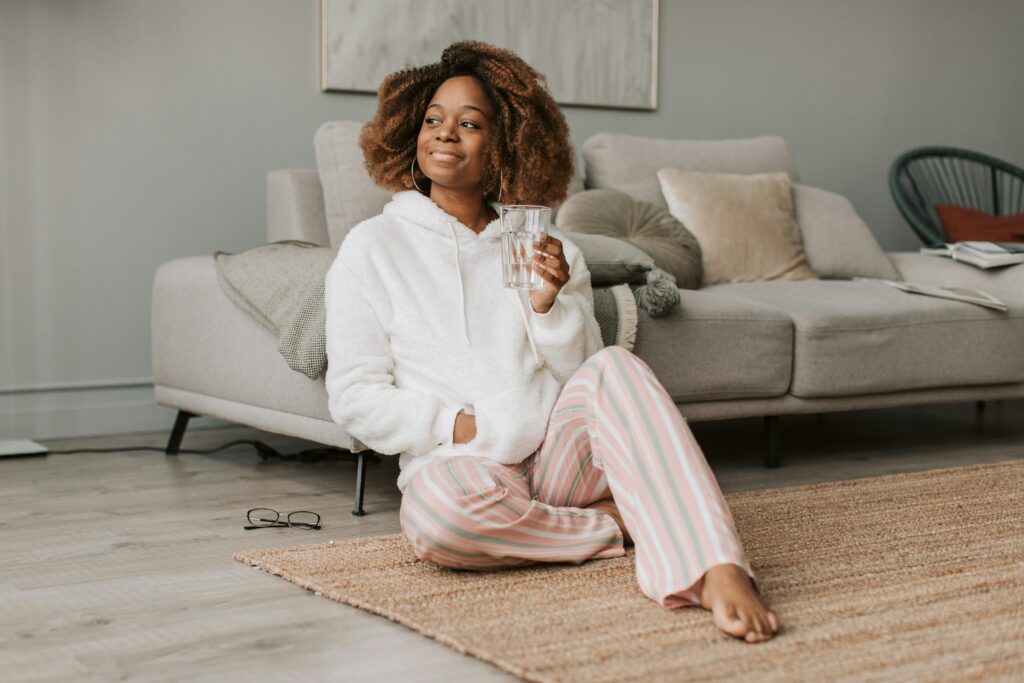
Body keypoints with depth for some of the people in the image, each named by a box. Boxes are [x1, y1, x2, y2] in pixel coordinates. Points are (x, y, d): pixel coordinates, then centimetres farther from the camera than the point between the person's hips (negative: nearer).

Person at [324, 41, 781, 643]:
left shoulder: (548, 247, 16)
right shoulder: (372, 248, 8)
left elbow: (580, 373, 10)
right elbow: (353, 397, 1)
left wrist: (551, 304, -8)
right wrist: (461, 426, -11)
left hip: (560, 455, 2)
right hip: (464, 462, -1)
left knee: (614, 367, -29)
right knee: (437, 506, -37)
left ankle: (719, 574, -44)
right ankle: (623, 524, -16)